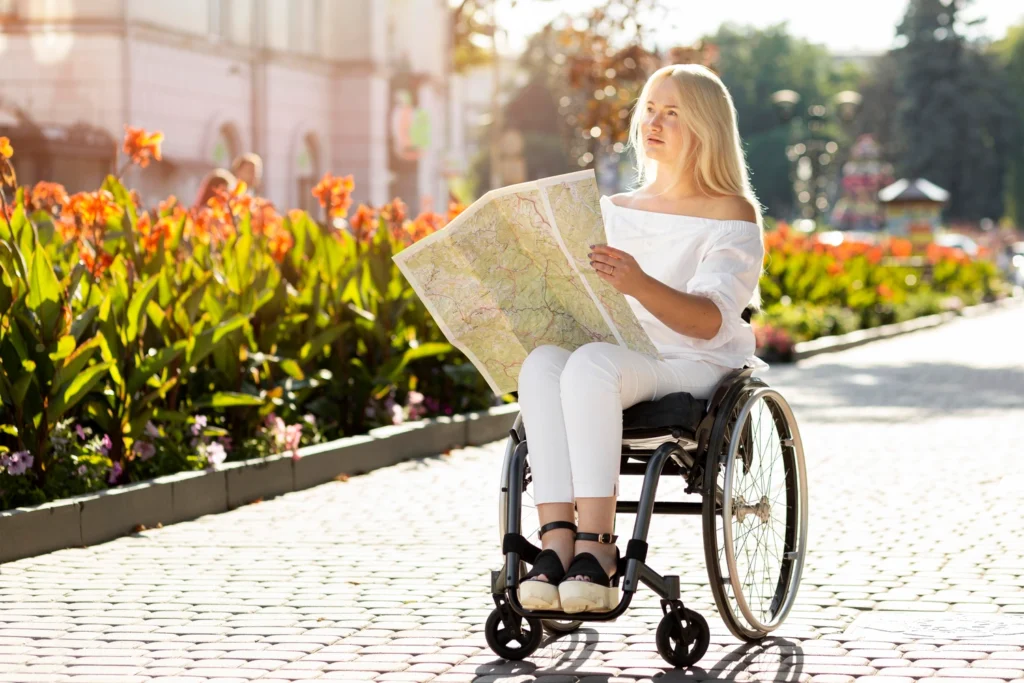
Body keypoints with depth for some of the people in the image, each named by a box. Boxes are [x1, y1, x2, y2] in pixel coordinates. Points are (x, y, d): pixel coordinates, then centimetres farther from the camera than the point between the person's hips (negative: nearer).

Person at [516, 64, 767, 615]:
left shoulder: (731, 216, 3)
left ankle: (595, 548, -43)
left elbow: (709, 321, -12)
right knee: (541, 362, -31)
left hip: (694, 368, -5)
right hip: (615, 358, 5)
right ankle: (556, 540, -42)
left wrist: (639, 284, -30)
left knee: (591, 364, -37)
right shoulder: (614, 211, 22)